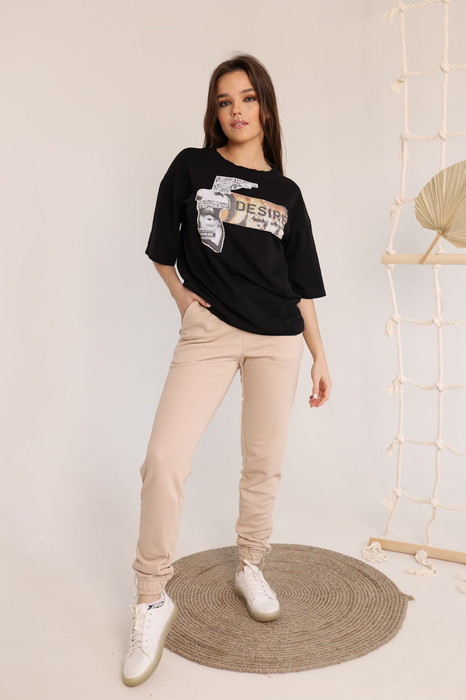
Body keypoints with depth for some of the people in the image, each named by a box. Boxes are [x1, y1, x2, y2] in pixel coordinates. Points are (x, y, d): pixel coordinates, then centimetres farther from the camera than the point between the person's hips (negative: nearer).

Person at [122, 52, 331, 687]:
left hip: (277, 340, 3)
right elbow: (162, 248, 14)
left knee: (264, 464, 7)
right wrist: (181, 296, 1)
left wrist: (320, 358, 9)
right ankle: (152, 601, 1)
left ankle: (251, 570, 30)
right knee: (164, 460, -14)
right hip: (208, 330, -2)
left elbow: (302, 284, 11)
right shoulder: (192, 167, 5)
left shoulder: (286, 193, 10)